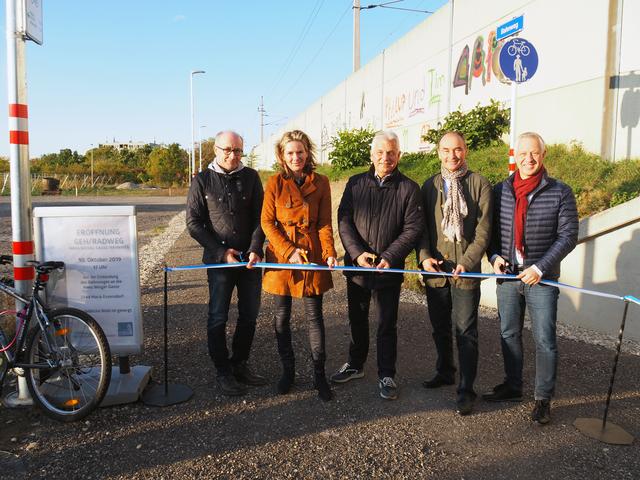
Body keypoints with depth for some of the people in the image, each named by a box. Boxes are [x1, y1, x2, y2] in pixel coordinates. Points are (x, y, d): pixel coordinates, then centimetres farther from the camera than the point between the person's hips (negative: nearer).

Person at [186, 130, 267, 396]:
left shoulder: (250, 177, 5)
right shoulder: (202, 181, -1)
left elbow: (260, 217, 4)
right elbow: (193, 223, -2)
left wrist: (255, 249, -10)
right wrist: (222, 252, -10)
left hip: (250, 259, 3)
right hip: (219, 260, -3)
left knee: (249, 315, 10)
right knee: (218, 318, 2)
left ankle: (240, 365, 26)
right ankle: (223, 372, 16)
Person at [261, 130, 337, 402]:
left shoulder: (320, 182, 2)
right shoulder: (275, 183, -1)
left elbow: (325, 223, 2)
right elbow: (267, 222, -4)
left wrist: (329, 252, -12)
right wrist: (289, 251, -13)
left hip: (312, 253, 0)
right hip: (281, 254, 0)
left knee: (314, 316, 4)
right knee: (282, 316, 9)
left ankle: (319, 375, 16)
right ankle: (287, 371, 26)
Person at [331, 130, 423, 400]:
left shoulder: (408, 188, -2)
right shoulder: (355, 183, 5)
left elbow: (412, 229, -7)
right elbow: (344, 220, -1)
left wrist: (389, 257, -17)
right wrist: (357, 253, -14)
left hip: (389, 269, -3)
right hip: (356, 266, 3)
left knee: (387, 325, 5)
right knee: (357, 320, 18)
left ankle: (386, 375, 20)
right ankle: (355, 365, 36)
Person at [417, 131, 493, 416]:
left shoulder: (479, 184, -1)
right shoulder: (430, 185, 10)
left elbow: (483, 229, -5)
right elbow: (422, 226, 9)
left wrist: (467, 261, -15)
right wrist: (424, 256, -6)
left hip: (465, 269, -4)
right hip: (435, 269, 4)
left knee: (465, 330, -1)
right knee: (440, 327, 16)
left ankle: (466, 389, 9)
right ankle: (445, 372, 35)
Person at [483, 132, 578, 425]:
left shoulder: (560, 192, -3)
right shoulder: (500, 191, 5)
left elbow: (568, 236, -6)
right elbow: (489, 229, 12)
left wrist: (540, 267, -14)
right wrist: (494, 256, -6)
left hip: (542, 279, -3)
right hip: (507, 276, 3)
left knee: (544, 340, 2)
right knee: (508, 334, 13)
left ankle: (543, 399, 16)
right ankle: (512, 387, 30)